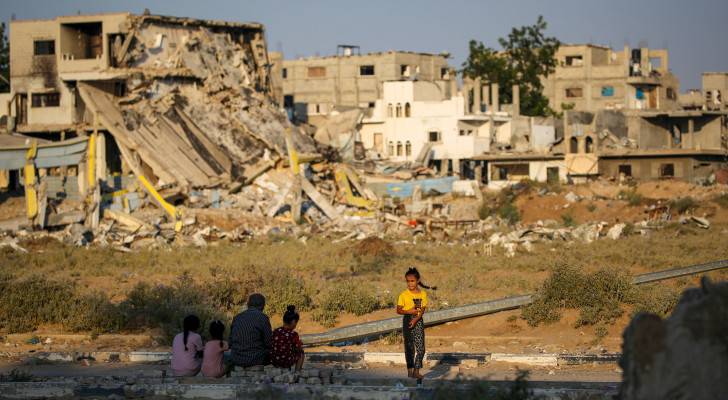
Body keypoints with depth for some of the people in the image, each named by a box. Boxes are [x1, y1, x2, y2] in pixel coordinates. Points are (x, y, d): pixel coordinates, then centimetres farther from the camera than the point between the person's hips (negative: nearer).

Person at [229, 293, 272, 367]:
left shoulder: (237, 318, 6)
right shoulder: (263, 318, -9)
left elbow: (231, 342, 11)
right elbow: (268, 343, -8)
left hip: (236, 360, 5)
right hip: (256, 360, -5)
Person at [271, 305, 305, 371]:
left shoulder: (275, 332, -4)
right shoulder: (293, 334, -17)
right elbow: (299, 349, -7)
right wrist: (300, 343, 16)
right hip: (287, 362, -5)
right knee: (300, 353, 25)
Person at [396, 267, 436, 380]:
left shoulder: (423, 294, 3)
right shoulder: (403, 295, -3)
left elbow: (423, 309, -2)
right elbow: (398, 310, -2)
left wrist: (416, 319, -16)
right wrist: (409, 312, -19)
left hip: (418, 321, 2)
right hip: (407, 320, -2)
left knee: (421, 348, -4)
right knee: (409, 347, 1)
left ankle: (416, 371, 0)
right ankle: (410, 370, 9)